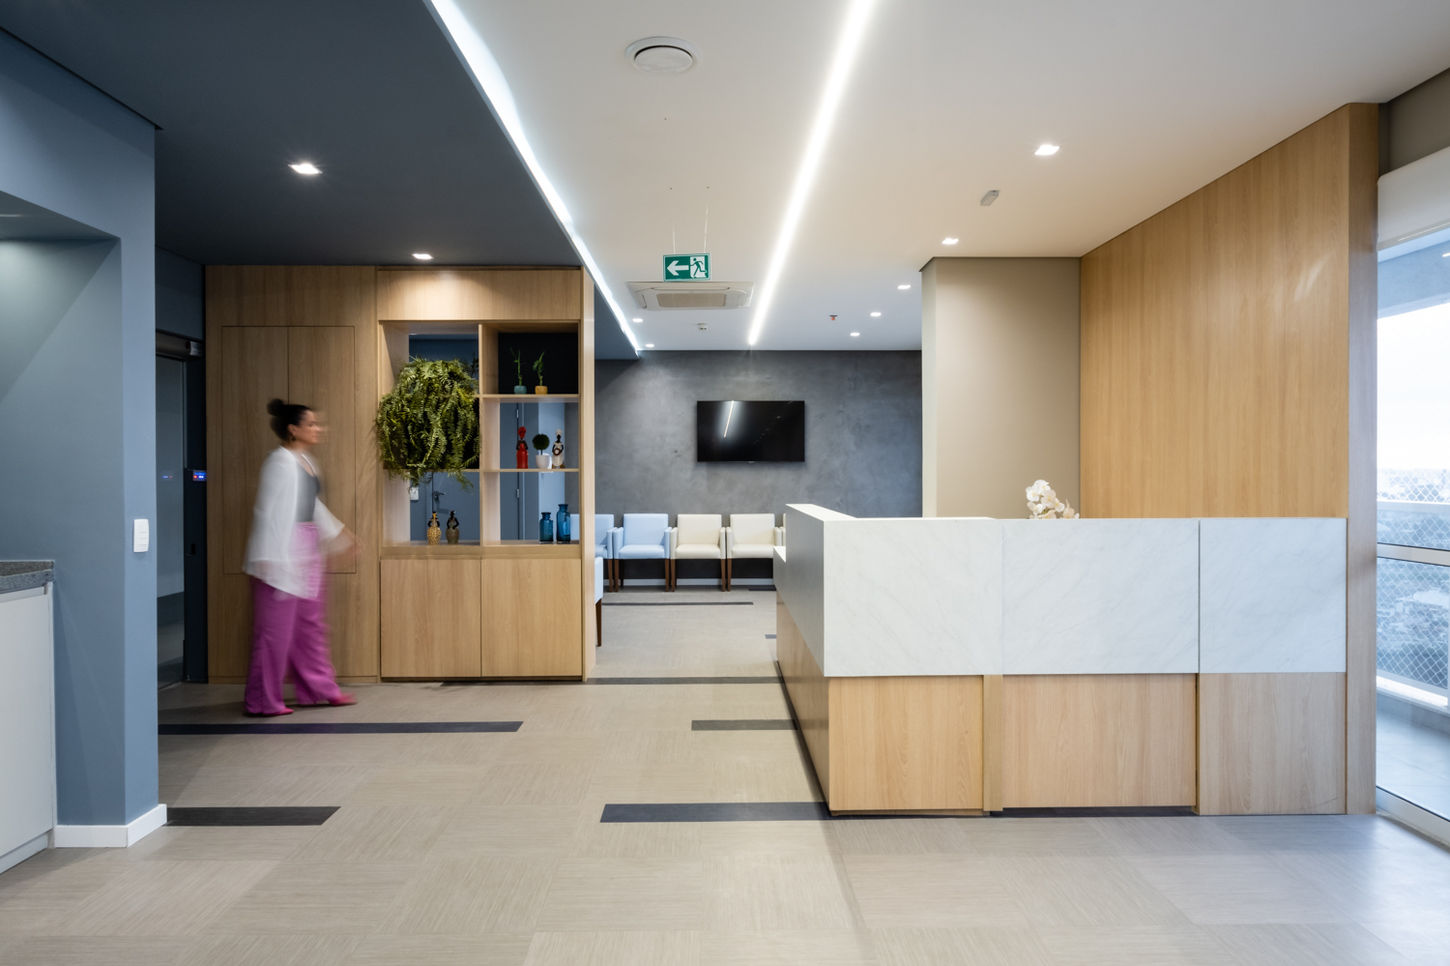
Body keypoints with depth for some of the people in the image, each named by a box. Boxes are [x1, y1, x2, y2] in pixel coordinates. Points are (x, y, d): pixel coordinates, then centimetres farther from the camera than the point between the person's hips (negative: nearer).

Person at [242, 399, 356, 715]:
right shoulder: (281, 462, -15)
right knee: (276, 627, 0)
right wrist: (271, 559, -22)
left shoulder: (305, 461, 13)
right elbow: (272, 512, -19)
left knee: (310, 623, 15)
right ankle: (263, 701, 13)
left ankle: (319, 689, 26)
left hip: (306, 552, 10)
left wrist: (336, 534, 28)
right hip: (283, 554, -10)